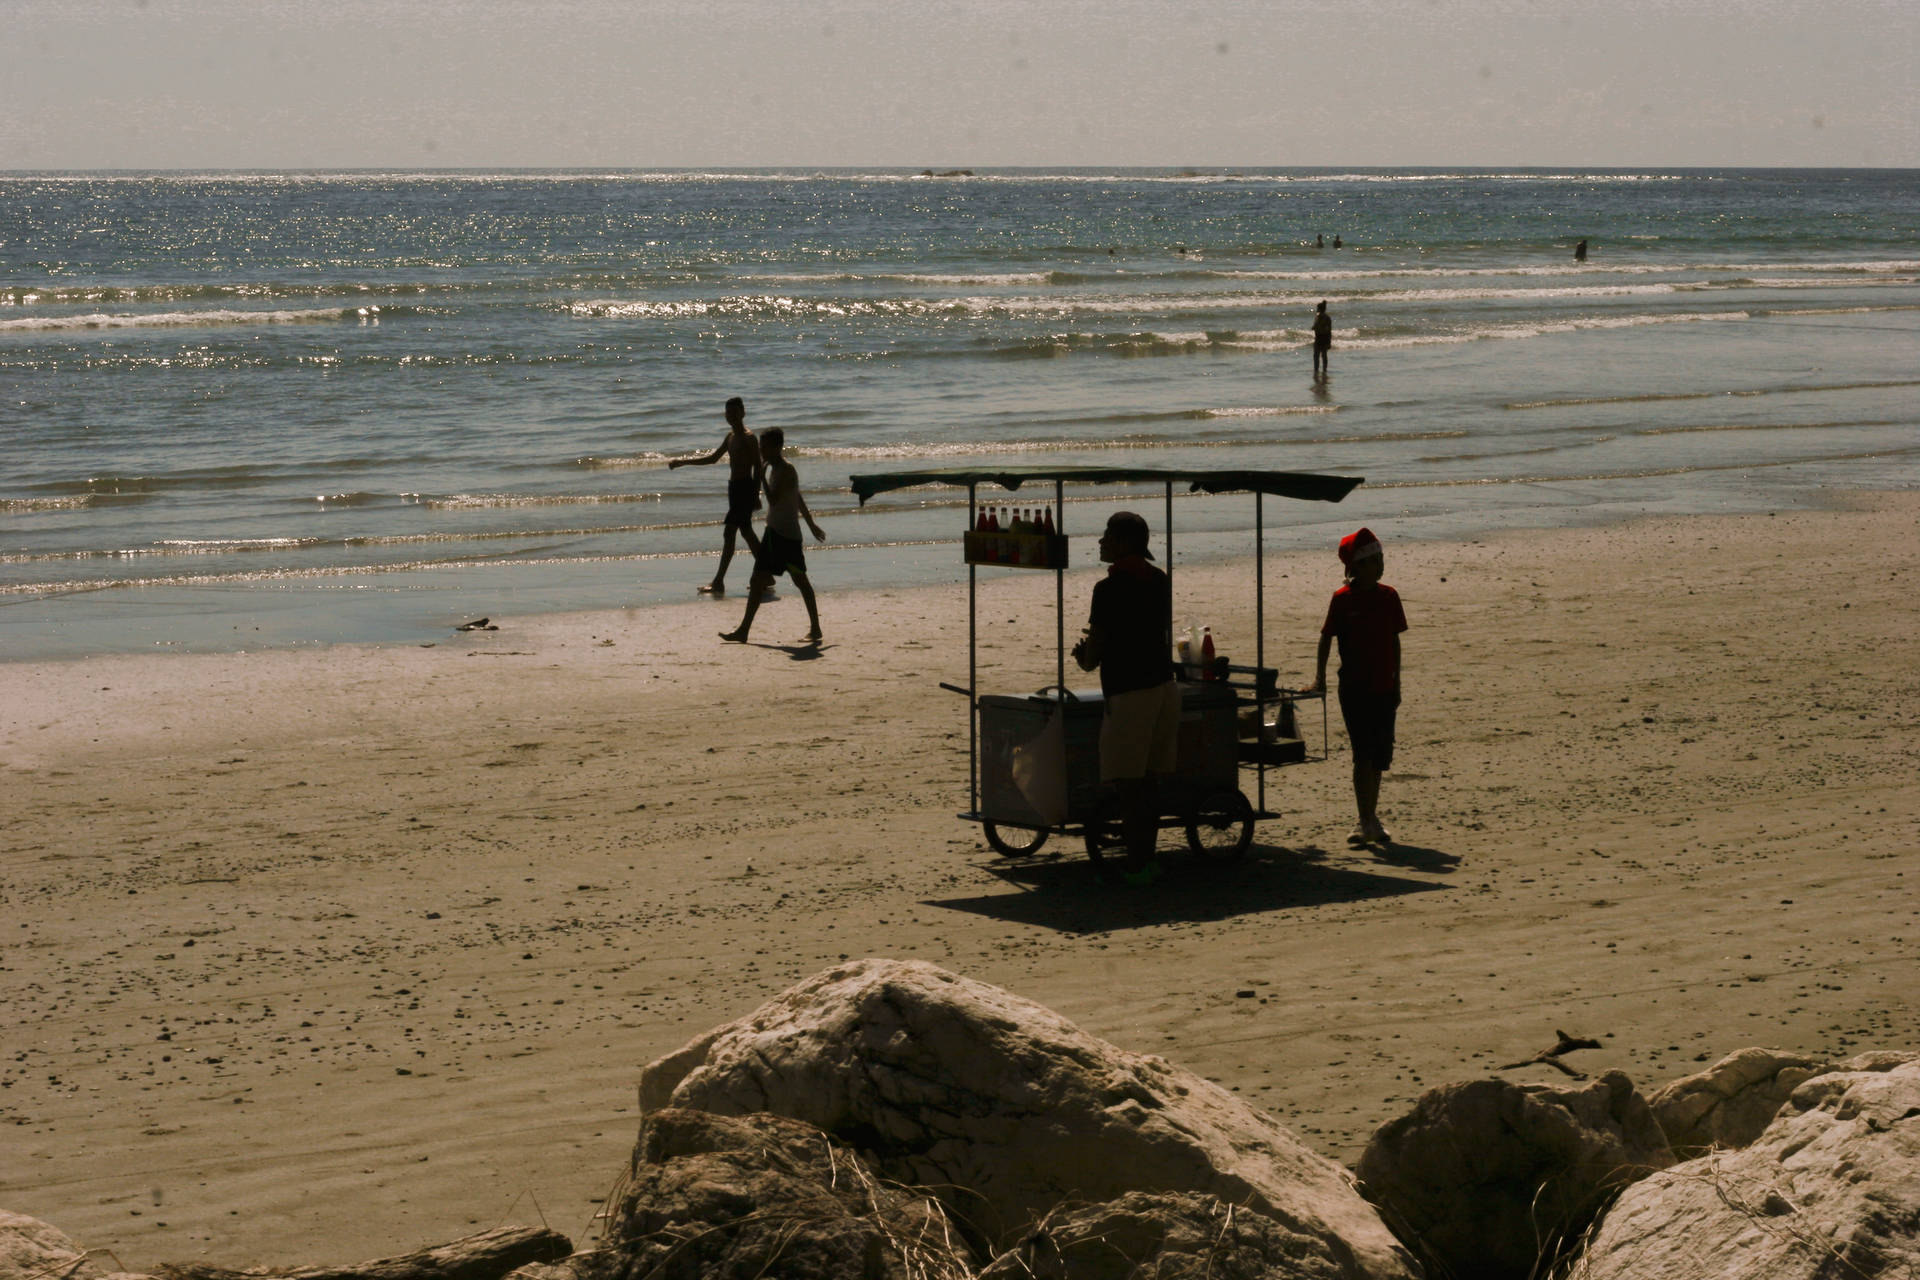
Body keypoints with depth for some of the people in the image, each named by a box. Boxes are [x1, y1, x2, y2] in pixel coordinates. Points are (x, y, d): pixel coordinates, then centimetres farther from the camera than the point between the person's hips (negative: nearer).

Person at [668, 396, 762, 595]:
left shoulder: (749, 438, -13)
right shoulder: (731, 436, 14)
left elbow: (757, 468, -15)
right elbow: (713, 458, 22)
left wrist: (755, 495, -19)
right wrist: (683, 462, 17)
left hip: (745, 489, -10)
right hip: (734, 487, 10)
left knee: (729, 534, -11)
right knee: (746, 532, 15)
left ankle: (718, 582, -11)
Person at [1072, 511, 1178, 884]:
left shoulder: (1110, 588, -13)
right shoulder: (1158, 581, 10)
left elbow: (1094, 651, -11)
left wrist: (1084, 656, 12)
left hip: (1128, 691, -8)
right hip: (1164, 685, 8)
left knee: (1127, 782, -4)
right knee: (1148, 778, 12)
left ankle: (1138, 864, -5)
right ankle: (1147, 858, 15)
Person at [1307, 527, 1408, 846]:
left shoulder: (1388, 596, 6)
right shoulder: (1343, 599, -7)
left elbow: (1394, 642, 12)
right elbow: (1326, 638, -5)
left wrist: (1396, 683, 12)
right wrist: (1320, 678, -14)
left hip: (1383, 688, 5)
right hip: (1354, 688, -5)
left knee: (1380, 757, 9)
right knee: (1364, 755, -10)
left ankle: (1372, 821, 22)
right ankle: (1367, 822, -9)